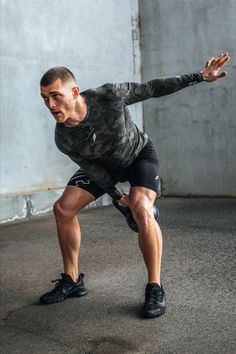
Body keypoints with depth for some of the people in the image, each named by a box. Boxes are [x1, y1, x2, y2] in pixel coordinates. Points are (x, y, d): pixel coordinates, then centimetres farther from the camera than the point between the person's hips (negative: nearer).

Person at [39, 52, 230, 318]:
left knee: (141, 211, -29)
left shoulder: (108, 97, -34)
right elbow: (92, 169, -10)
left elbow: (151, 89, -21)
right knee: (63, 208, -4)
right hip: (104, 164, 4)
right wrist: (117, 196, -8)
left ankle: (155, 289, -14)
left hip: (140, 154, -4)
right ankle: (72, 281, 10)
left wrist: (199, 77, -18)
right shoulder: (63, 139, -23)